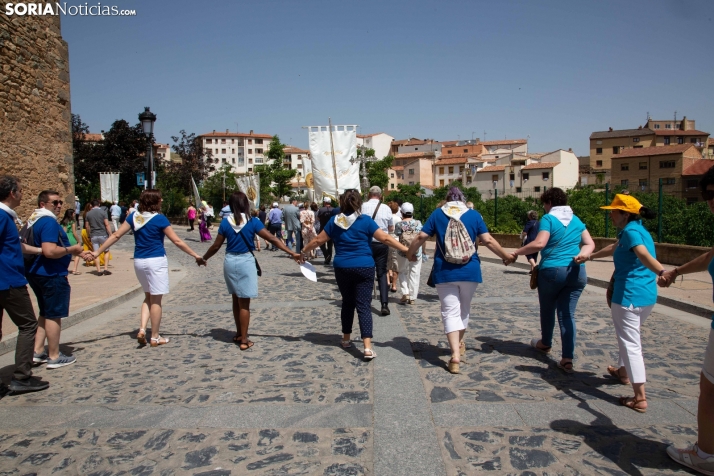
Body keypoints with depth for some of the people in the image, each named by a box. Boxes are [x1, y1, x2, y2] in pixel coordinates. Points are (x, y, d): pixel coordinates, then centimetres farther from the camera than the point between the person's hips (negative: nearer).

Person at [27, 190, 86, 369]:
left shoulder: (35, 220, 14)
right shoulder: (49, 222, -19)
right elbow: (50, 251, -31)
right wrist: (71, 249, -15)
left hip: (37, 273, 10)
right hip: (51, 275, -10)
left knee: (45, 314, 19)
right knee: (54, 315, -1)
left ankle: (38, 352, 23)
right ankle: (54, 357, 8)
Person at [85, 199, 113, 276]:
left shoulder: (88, 214, 4)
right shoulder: (103, 212, -5)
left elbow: (87, 226, 7)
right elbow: (107, 225, -9)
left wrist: (89, 235, 17)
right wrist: (110, 234, -5)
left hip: (93, 236, 2)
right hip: (103, 234, -2)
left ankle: (99, 270, 5)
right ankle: (105, 269, -1)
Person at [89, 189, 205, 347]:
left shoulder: (134, 216, 4)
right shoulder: (159, 219, -12)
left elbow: (116, 235, 4)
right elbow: (177, 241, -11)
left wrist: (98, 252, 11)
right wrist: (196, 255, -5)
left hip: (139, 262, 6)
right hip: (156, 261, -6)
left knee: (148, 296, 21)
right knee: (156, 300, 3)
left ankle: (142, 329, 7)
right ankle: (155, 337, 11)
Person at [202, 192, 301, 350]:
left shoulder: (226, 222, -2)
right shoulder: (253, 222, -9)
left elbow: (216, 246, 2)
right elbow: (272, 239, -14)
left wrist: (204, 258, 20)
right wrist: (292, 253, -15)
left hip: (230, 261, 3)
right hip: (245, 262, -3)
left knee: (236, 300, 19)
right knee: (244, 303, 3)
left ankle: (239, 333, 30)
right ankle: (244, 340, 7)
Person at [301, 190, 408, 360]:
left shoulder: (335, 221, 3)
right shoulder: (365, 220, -7)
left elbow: (318, 240, 9)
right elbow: (385, 239, -10)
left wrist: (303, 252, 24)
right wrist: (407, 250, -6)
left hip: (342, 268, 3)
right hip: (364, 268, -3)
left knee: (347, 303, 20)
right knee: (364, 305, -4)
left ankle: (346, 339, 31)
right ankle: (367, 347, -12)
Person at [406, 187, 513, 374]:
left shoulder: (437, 214, 2)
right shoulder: (474, 215, 2)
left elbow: (421, 237, -2)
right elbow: (488, 240, -3)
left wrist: (410, 253, 14)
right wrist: (506, 256, 10)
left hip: (444, 271, -1)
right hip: (469, 270, 1)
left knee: (450, 311, 0)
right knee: (464, 308, 21)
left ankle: (455, 355, -12)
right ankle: (460, 342, 39)